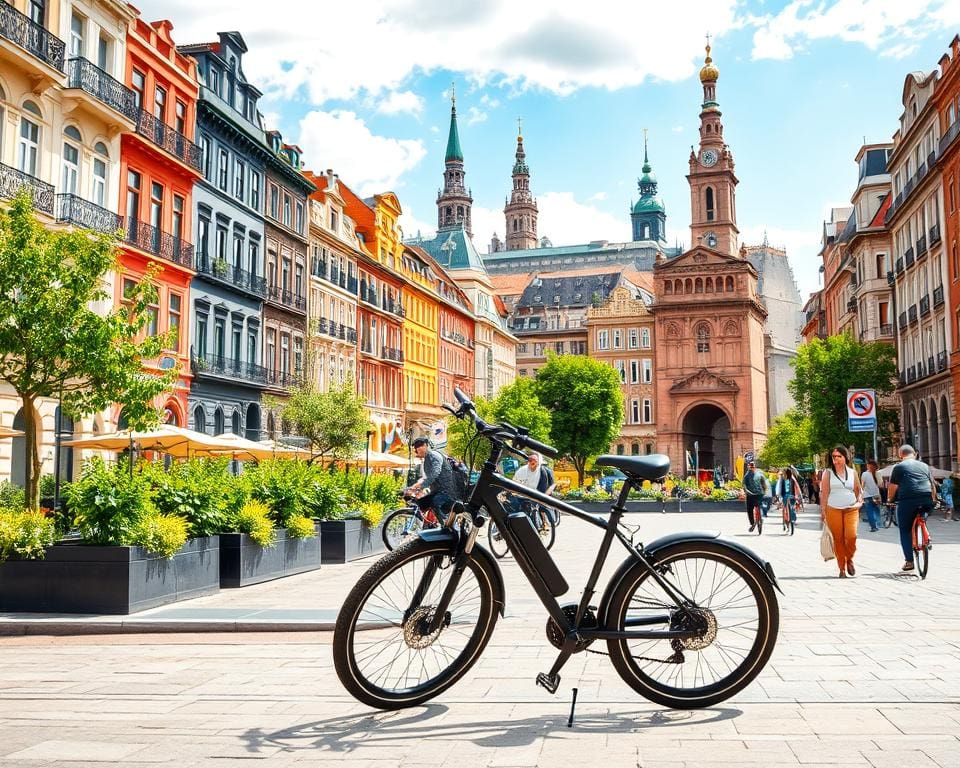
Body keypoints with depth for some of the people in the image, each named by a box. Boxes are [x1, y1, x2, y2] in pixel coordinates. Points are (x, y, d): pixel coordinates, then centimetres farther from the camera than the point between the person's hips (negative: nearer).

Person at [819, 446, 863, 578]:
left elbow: (859, 490, 18)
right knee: (838, 539, -2)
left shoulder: (852, 472, 11)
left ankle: (849, 559, 12)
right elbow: (824, 492, 3)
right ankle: (842, 568, 9)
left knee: (851, 536, -15)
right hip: (833, 510, -1)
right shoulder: (828, 473, 5)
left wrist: (859, 502, 1)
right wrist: (823, 511, -2)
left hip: (851, 510, 1)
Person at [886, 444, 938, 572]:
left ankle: (909, 561, 3)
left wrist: (890, 500, 19)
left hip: (907, 500, -4)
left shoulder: (899, 467, 7)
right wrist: (934, 499, 36)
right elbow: (933, 485, 24)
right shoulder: (924, 466, 20)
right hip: (926, 501, 4)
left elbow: (892, 487, 5)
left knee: (905, 531, 6)